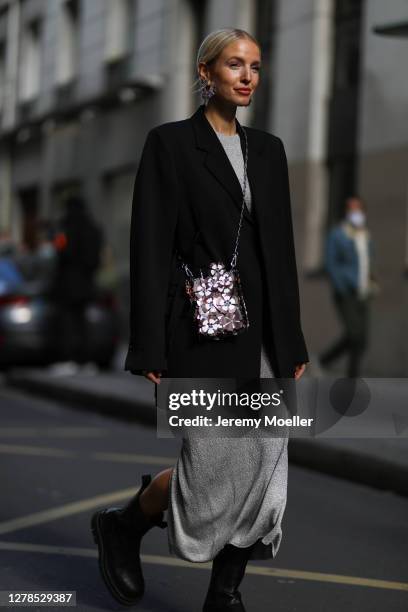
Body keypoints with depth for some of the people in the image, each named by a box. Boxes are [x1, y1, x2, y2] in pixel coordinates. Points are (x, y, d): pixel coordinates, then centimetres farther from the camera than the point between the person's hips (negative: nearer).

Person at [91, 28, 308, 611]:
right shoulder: (170, 143, -2)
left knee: (264, 469, 2)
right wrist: (150, 353, -13)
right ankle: (120, 526, 20)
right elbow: (149, 250, -7)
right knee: (215, 466, -7)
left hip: (263, 333, 6)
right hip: (202, 332, -6)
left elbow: (282, 251, 15)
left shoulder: (269, 149, 14)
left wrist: (293, 342, 10)